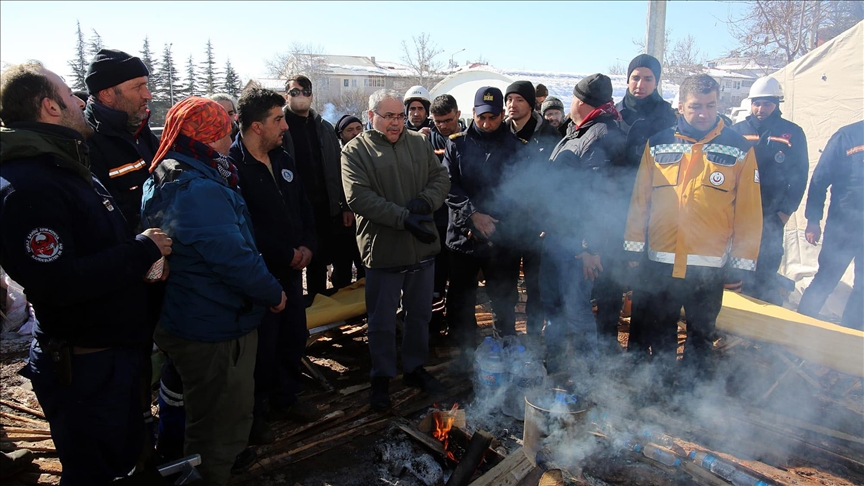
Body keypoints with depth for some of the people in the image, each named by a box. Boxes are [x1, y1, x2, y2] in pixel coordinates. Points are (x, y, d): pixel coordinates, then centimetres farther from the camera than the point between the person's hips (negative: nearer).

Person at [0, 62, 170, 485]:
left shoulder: (68, 166, 12)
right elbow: (59, 283, -30)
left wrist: (146, 251, 2)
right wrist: (143, 251, -20)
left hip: (117, 351, 10)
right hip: (83, 367, -9)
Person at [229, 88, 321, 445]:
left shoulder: (283, 161, 9)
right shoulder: (232, 166, -18)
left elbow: (304, 208, 15)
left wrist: (307, 246, -1)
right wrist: (287, 255, -17)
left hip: (292, 269, 8)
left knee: (294, 336, 18)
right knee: (261, 347, 5)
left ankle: (285, 398, 39)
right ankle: (254, 415, 26)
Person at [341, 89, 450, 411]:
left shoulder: (419, 143, 9)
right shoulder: (356, 151, -5)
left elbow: (441, 178, 6)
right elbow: (359, 197, -17)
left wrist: (425, 202, -15)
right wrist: (403, 218, -24)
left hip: (423, 247, 4)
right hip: (383, 250, -4)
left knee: (420, 315, 17)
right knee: (382, 321, 9)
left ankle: (415, 369, 36)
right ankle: (382, 378, 27)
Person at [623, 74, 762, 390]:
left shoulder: (738, 150, -1)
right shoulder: (658, 145, 3)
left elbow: (749, 212, -1)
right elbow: (639, 199, 4)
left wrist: (741, 264, -3)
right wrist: (634, 248, 2)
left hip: (708, 267, -1)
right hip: (658, 262, 1)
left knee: (701, 335, 13)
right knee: (659, 334, 15)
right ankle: (659, 386, 34)